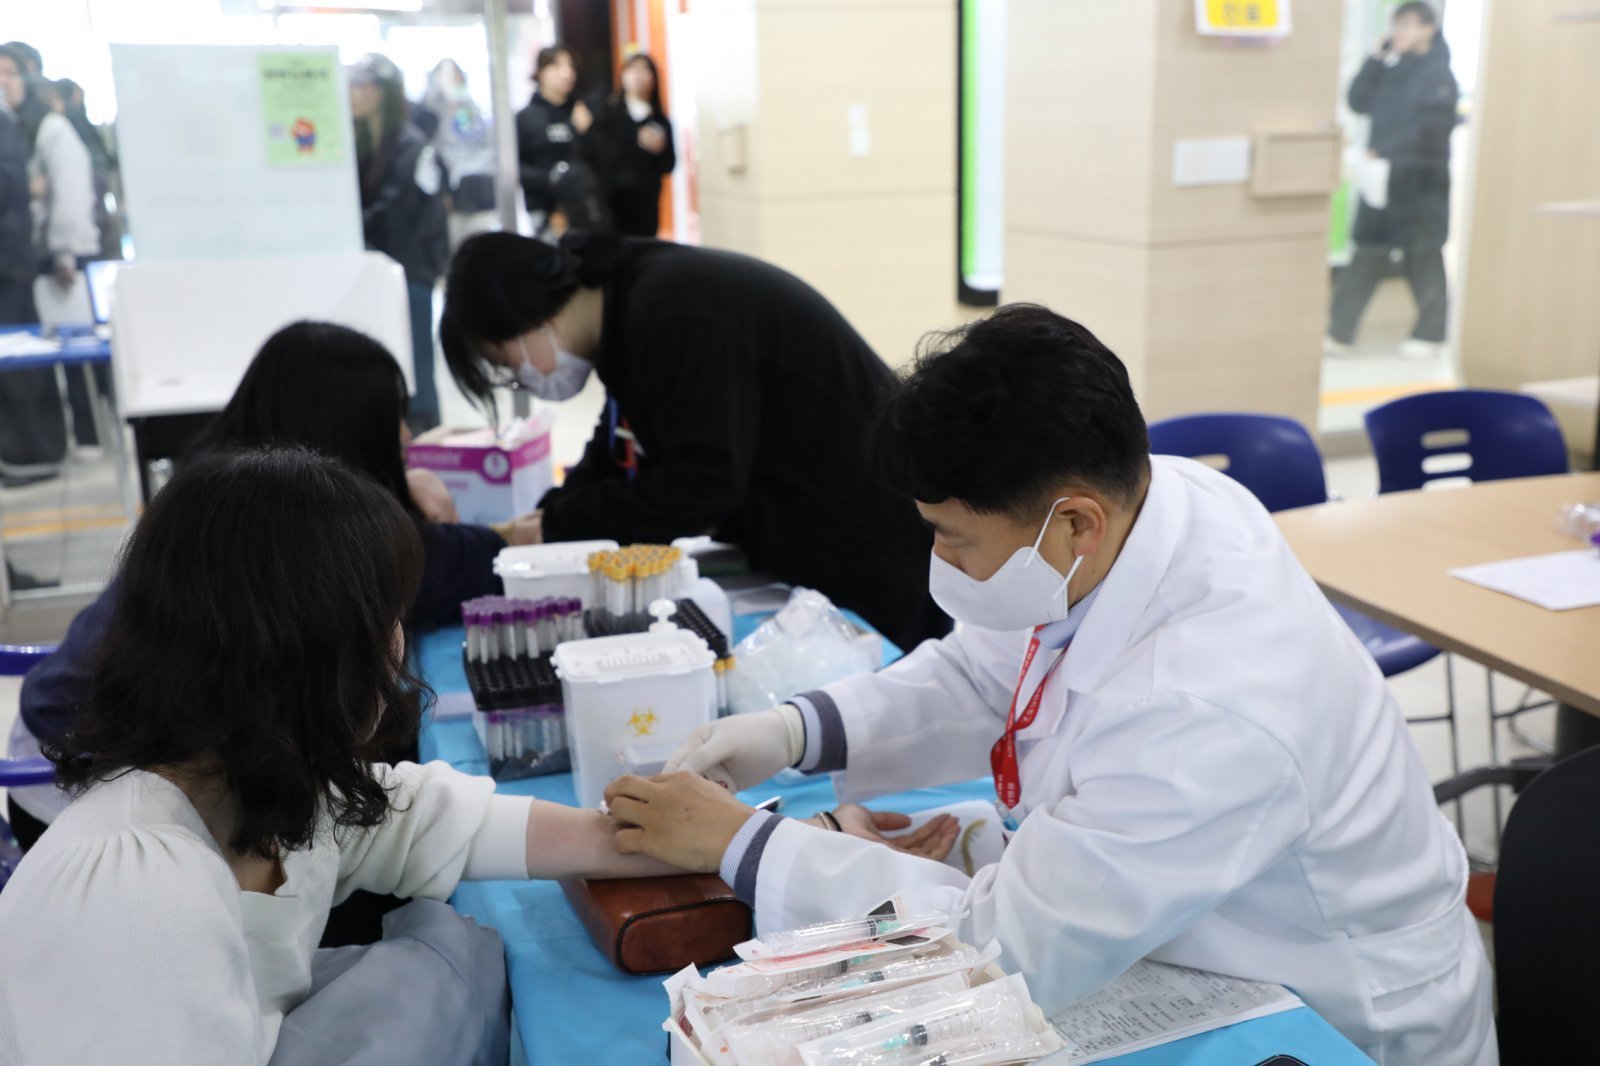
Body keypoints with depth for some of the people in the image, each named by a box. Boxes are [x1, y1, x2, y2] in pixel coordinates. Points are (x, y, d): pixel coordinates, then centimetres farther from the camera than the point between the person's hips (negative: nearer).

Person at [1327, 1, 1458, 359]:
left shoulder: (1438, 74, -7)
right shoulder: (1391, 69, 12)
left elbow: (1428, 127, -17)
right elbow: (1358, 103, 3)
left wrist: (1384, 152, -20)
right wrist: (1377, 57, -3)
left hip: (1421, 180, -5)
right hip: (1382, 176, 6)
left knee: (1423, 257, 5)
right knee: (1366, 255, 3)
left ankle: (1430, 334, 18)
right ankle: (1338, 330, 2)